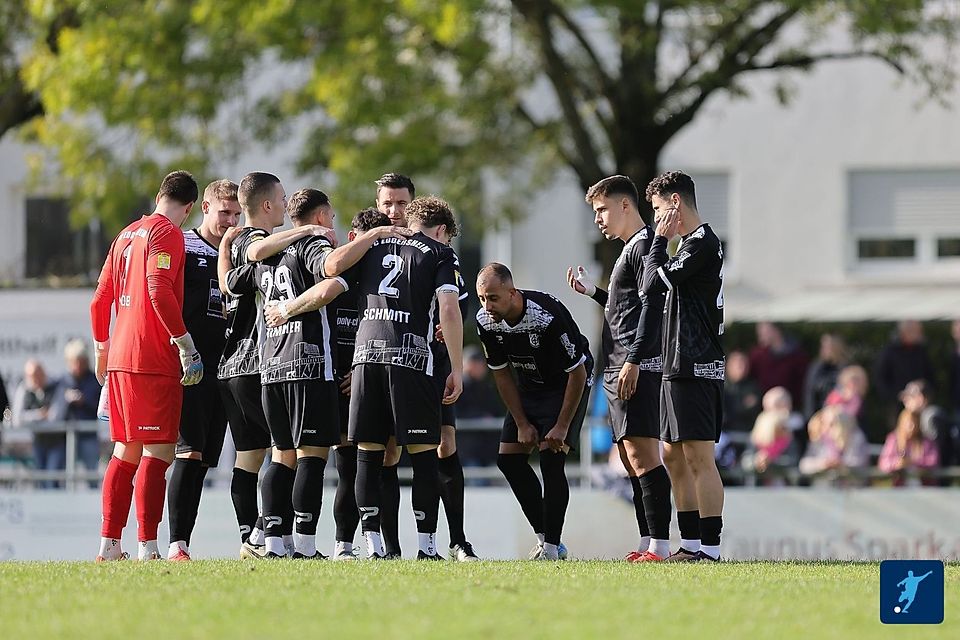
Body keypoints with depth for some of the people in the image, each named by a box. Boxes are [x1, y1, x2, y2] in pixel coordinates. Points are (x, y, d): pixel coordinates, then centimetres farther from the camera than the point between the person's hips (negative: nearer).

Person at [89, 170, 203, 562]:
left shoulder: (127, 235, 18)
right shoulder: (167, 234, -6)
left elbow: (100, 299, 20)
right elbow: (159, 289, -20)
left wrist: (102, 349, 30)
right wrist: (185, 342, -19)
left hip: (120, 358, 8)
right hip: (155, 361, -8)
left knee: (125, 451, 13)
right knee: (158, 452, -8)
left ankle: (109, 545, 13)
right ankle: (147, 548, -13)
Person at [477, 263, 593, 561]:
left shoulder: (548, 317, -35)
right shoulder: (486, 322, -16)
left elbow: (578, 373, -24)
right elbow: (502, 374, -1)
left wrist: (562, 427, -21)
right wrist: (522, 423, -4)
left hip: (567, 385, -7)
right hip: (529, 387, 7)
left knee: (551, 459, -20)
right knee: (509, 459, -3)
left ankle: (551, 548, -15)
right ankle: (545, 538, 6)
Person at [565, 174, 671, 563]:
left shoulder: (644, 245, -9)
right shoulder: (631, 248, 22)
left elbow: (652, 306, -18)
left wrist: (633, 361, -23)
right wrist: (591, 291, 24)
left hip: (638, 369, -11)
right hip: (620, 371, 11)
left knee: (642, 455, -14)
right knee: (631, 459, 10)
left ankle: (660, 544, -17)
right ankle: (649, 544, 11)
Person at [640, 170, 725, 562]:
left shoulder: (702, 243, -11)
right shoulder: (691, 243, 21)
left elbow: (653, 284, -14)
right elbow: (652, 288, 24)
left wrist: (660, 241, -2)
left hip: (696, 368, -11)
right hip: (678, 367, 11)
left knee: (699, 457, -11)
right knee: (673, 455, 13)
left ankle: (711, 547, -13)